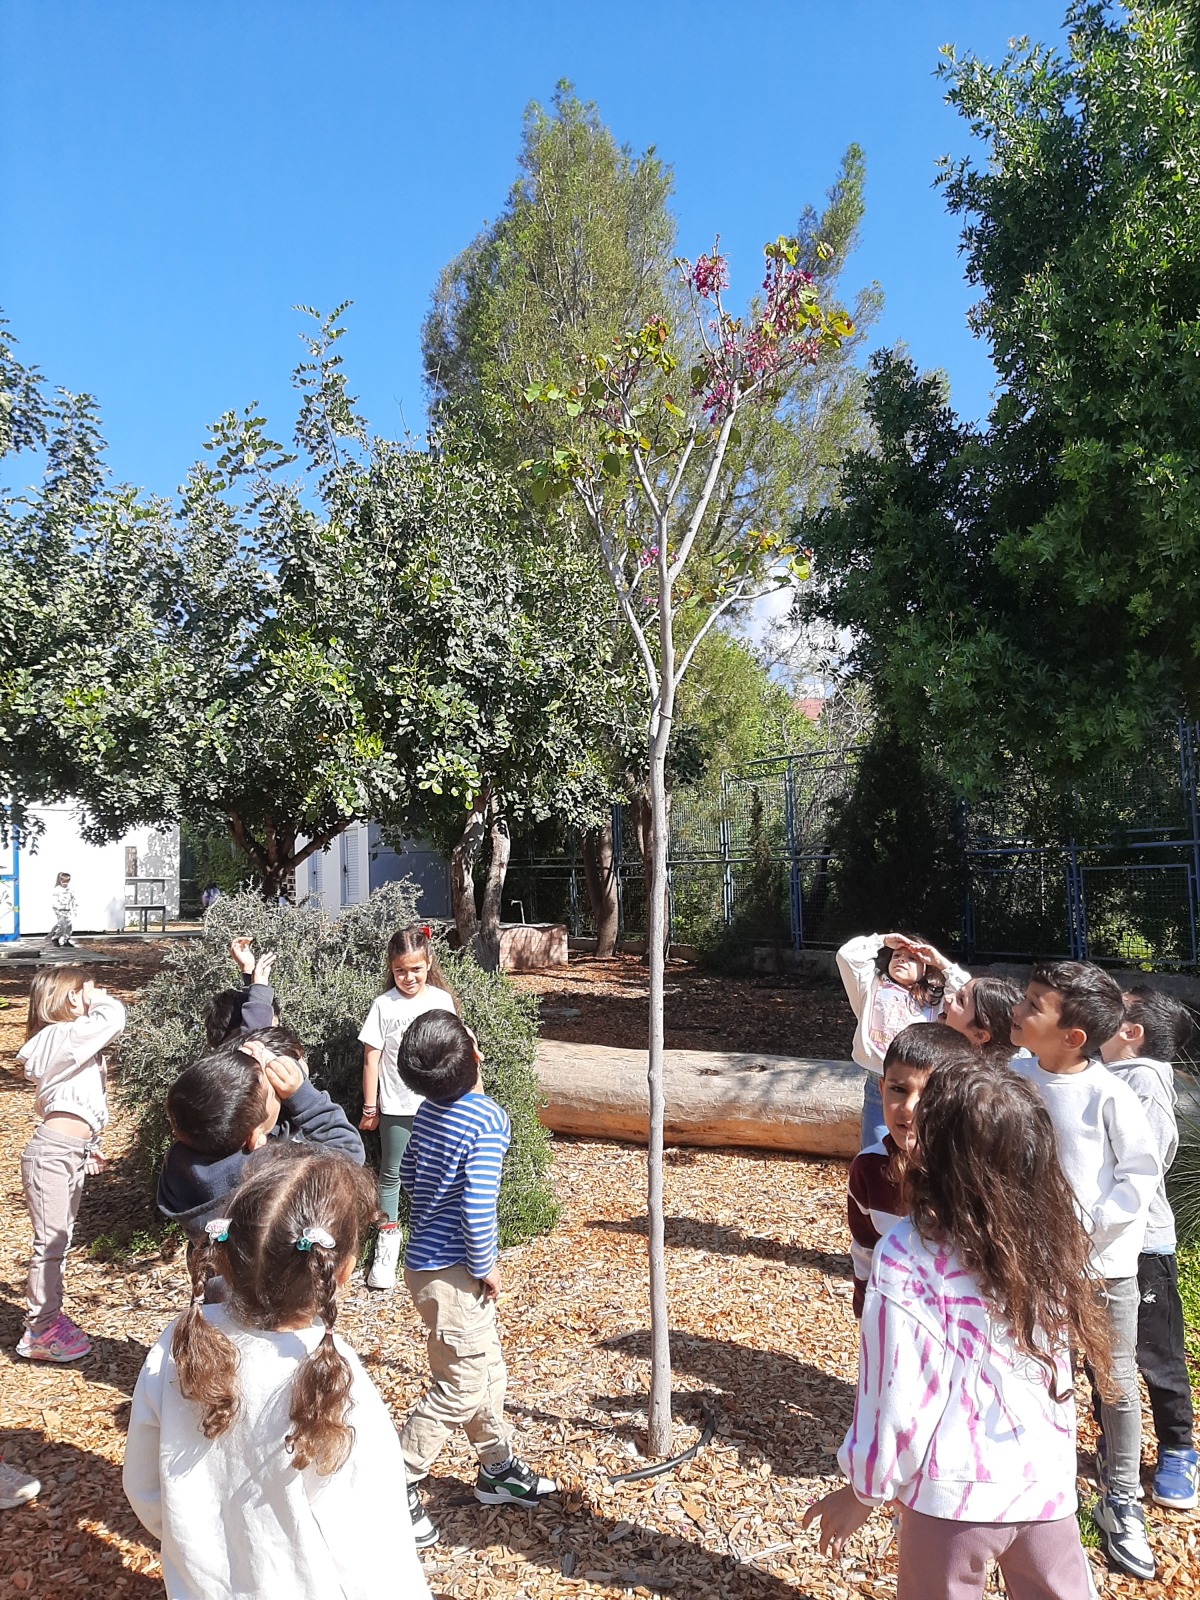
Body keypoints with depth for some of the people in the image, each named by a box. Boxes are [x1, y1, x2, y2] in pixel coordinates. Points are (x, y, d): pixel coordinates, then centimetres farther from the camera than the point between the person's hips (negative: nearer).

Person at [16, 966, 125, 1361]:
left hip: (71, 1153, 10)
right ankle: (39, 1332, 6)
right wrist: (98, 998, -10)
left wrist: (87, 1145, 22)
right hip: (51, 1153, -10)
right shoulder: (61, 1037, -16)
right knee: (49, 1242, -3)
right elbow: (114, 1016, -30)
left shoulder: (71, 1042, 16)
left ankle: (50, 1315, 28)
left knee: (59, 1240, 17)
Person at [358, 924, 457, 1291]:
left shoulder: (441, 1000, -3)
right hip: (396, 1107, -1)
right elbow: (371, 1058, -4)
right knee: (391, 1174, 10)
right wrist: (369, 1107, -3)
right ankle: (388, 1237, 24)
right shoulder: (384, 1005, -8)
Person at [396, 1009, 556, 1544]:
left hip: (427, 1256, 8)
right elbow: (478, 1208, -27)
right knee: (461, 1389, 6)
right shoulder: (487, 1122, -25)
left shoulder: (429, 1110, 0)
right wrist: (485, 1267, -13)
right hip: (451, 1272, -8)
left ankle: (498, 1469, 37)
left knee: (487, 1369, 21)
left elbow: (407, 1172, 12)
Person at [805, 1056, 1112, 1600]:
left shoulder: (909, 1255, -21)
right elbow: (1061, 1354, 4)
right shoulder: (1052, 1237, -7)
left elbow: (899, 1392, -16)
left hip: (954, 1493, -3)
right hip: (1047, 1481, 4)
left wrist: (864, 1490, -2)